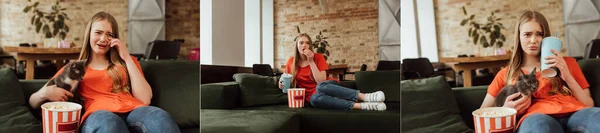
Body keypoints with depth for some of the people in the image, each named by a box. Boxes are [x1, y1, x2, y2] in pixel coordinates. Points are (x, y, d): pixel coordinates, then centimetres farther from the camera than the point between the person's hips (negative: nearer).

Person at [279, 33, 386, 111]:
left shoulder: (318, 57, -5)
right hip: (312, 94, 1)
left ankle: (364, 97, -46)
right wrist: (282, 83, -6)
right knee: (315, 99, -40)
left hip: (329, 87, -1)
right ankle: (362, 106, -48)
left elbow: (321, 82, -16)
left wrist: (311, 61, -19)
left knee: (321, 87, -41)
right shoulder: (291, 61, 2)